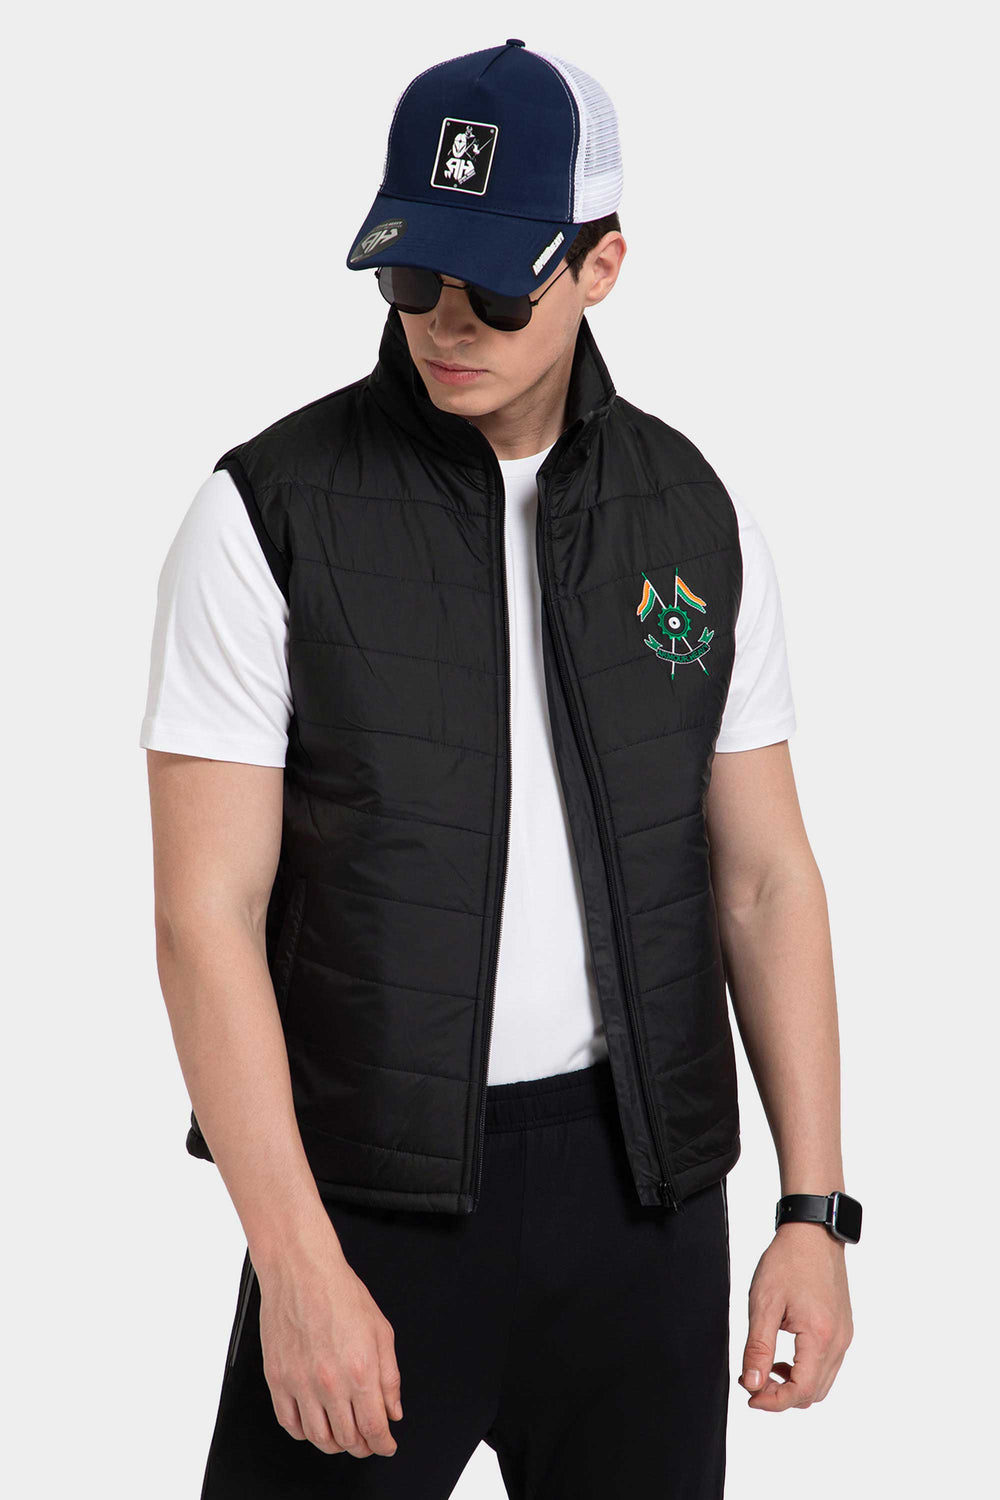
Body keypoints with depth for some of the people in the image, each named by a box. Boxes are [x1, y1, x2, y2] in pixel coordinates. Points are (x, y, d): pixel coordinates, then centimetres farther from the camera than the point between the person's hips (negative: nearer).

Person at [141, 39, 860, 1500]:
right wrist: (298, 1268, -18)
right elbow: (207, 912, -13)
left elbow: (766, 877, 6)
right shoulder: (268, 515, -10)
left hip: (640, 1184, 3)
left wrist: (813, 1213, 0)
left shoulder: (695, 517, 2)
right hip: (372, 1184, -3)